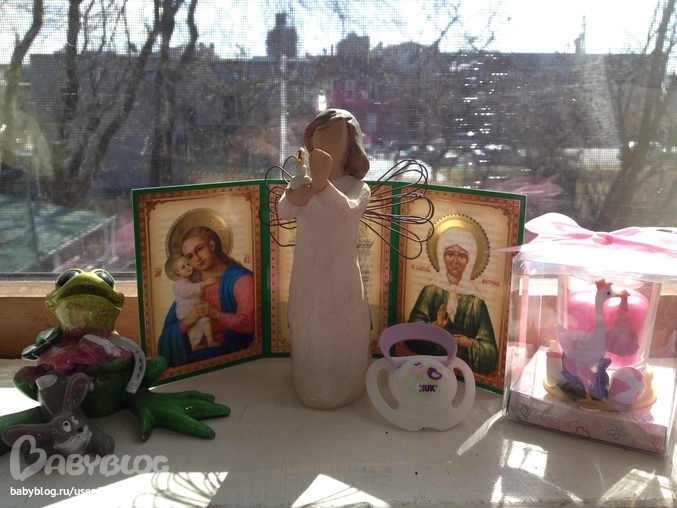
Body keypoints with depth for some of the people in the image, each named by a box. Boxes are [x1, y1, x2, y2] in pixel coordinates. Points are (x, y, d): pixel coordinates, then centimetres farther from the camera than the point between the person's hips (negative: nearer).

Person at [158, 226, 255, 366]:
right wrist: (187, 321, -15)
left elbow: (248, 324, -12)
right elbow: (168, 332, 5)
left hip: (232, 350, -5)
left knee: (194, 360, -32)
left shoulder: (240, 278, -4)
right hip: (198, 348, 5)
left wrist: (216, 314, -17)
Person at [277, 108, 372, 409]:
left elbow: (347, 210, -33)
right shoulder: (305, 182, 1)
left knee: (342, 339, 7)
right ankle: (310, 389, 40)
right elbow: (283, 212, -19)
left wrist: (323, 185, -52)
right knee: (307, 336, 16)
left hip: (341, 278, -3)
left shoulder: (357, 187, -8)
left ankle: (343, 390, 33)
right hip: (307, 276, 3)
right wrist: (294, 198, -44)